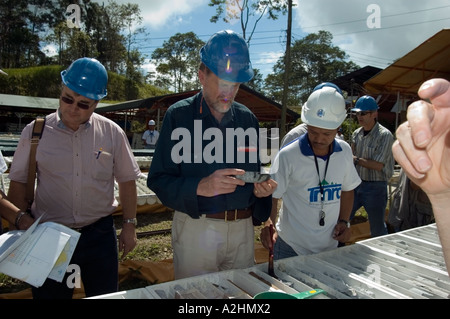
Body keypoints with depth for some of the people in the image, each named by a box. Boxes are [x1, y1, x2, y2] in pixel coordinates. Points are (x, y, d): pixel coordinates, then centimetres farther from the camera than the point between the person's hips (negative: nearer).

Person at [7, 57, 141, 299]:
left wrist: (129, 224, 4)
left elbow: (126, 180, 4)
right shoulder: (35, 131, -4)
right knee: (48, 293, 15)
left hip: (100, 233, 1)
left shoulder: (112, 132, -3)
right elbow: (18, 183, 4)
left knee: (105, 294, 14)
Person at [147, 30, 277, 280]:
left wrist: (262, 189, -7)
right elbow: (157, 179, -11)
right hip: (196, 229, -3)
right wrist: (200, 187, -27)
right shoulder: (178, 115, -6)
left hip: (242, 229, 4)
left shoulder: (247, 118, 6)